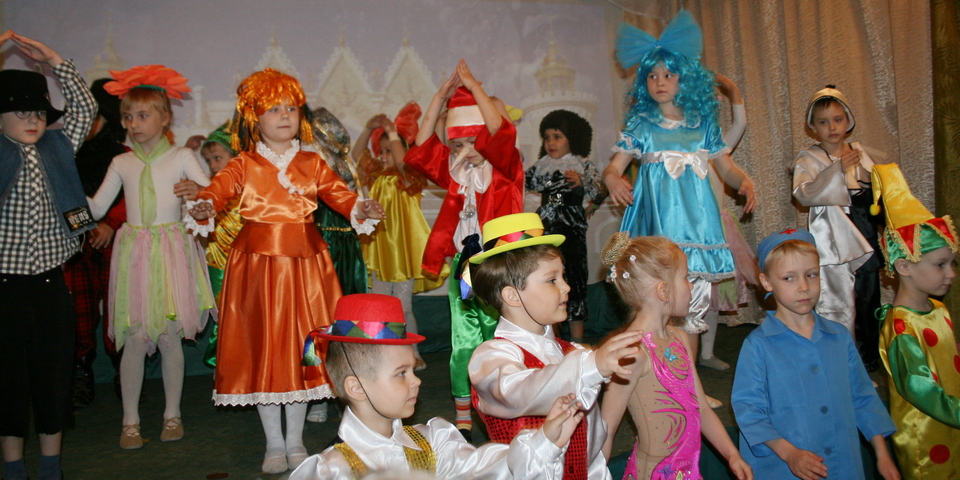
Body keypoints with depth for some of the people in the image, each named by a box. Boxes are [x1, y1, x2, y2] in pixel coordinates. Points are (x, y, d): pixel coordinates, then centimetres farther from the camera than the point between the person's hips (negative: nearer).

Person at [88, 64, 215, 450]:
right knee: (133, 339, 2)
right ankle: (130, 420, 14)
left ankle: (172, 414, 16)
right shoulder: (121, 163, 11)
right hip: (134, 252, 2)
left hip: (171, 251, -2)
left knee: (169, 336, 2)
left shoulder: (181, 157, 3)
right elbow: (96, 208, 12)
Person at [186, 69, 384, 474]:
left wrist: (360, 209, -20)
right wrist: (204, 206, -36)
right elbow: (220, 187, -14)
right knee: (263, 348, 4)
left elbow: (339, 194, 2)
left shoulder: (312, 164, 9)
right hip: (258, 263, -1)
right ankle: (274, 444, 21)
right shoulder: (245, 165, 2)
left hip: (304, 264, 2)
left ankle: (295, 441, 22)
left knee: (301, 347, 6)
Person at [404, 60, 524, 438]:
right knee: (463, 344, 8)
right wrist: (440, 98, 2)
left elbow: (500, 132, -18)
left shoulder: (506, 168, -1)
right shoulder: (455, 172, 12)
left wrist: (475, 87, -13)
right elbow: (422, 147, 6)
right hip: (463, 265, 5)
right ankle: (463, 419, 17)